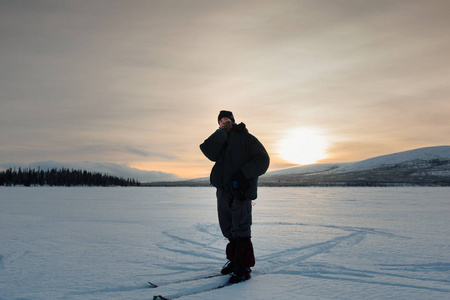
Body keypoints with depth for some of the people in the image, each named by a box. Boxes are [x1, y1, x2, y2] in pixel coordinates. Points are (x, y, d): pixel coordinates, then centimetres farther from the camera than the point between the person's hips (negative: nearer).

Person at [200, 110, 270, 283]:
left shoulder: (246, 138, 4)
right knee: (228, 229, 12)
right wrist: (223, 131, -4)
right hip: (223, 190, 6)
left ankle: (244, 267, 1)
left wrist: (244, 173, -17)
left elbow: (262, 160, -5)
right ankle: (235, 260, 27)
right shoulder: (220, 140, 18)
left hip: (240, 190, -6)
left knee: (240, 229, -6)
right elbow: (209, 152, -5)